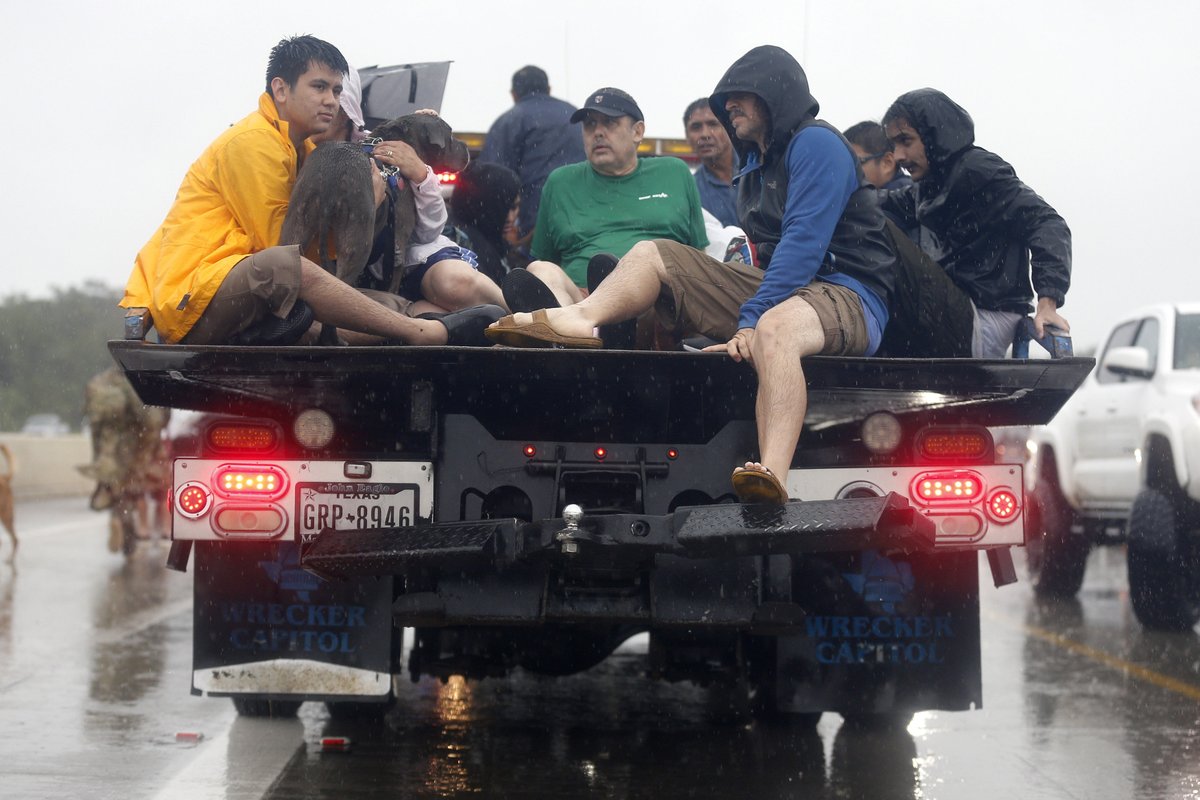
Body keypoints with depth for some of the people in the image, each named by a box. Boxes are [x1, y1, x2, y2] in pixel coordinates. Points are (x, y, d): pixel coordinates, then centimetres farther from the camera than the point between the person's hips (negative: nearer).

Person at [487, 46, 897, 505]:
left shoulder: (816, 144, -6)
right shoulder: (756, 165, 25)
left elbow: (804, 243, -18)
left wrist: (752, 319, -24)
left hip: (848, 294, -9)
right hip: (779, 290, 9)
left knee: (775, 328, -44)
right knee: (652, 254, 3)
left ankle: (771, 476, -63)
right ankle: (579, 319, -28)